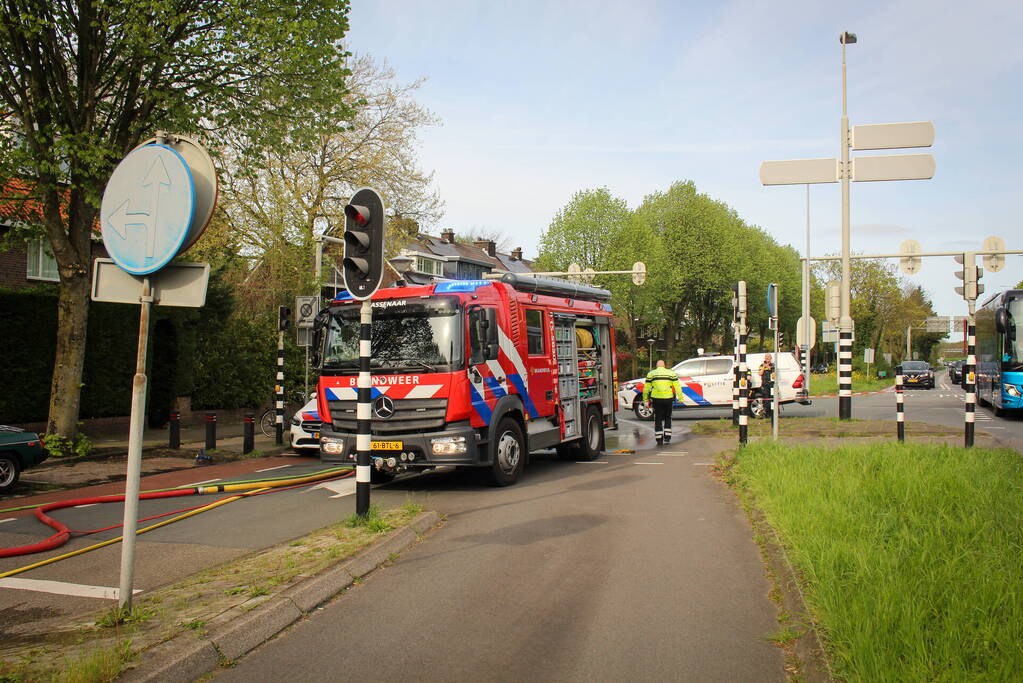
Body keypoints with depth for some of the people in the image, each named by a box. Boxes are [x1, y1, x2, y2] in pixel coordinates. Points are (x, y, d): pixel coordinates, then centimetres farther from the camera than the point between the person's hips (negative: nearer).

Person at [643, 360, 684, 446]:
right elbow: (677, 386, 0)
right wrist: (680, 398, 0)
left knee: (658, 419, 8)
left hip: (656, 399, -1)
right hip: (668, 399, 1)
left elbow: (646, 388, 6)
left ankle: (659, 440, 5)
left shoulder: (651, 374, 6)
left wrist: (646, 400, 12)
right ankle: (667, 438, 11)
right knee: (667, 418, 18)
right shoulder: (671, 373, 7)